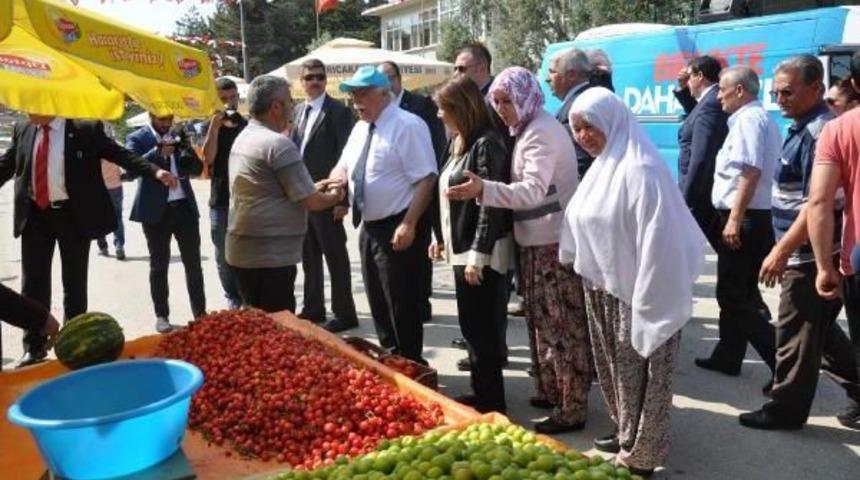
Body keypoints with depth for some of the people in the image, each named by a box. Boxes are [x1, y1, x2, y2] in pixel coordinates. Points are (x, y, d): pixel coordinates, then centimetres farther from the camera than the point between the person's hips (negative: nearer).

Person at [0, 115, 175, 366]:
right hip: (34, 215, 4)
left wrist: (155, 171, -20)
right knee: (33, 283, 5)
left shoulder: (87, 130, -6)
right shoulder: (22, 129, 7)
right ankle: (34, 347, 17)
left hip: (73, 214, -3)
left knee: (74, 282, 7)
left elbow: (122, 155, -8)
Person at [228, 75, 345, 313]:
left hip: (243, 250, 9)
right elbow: (310, 202, -15)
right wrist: (334, 196, 5)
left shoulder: (243, 138, 12)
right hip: (269, 256, -9)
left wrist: (313, 187, 18)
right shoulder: (278, 143, -16)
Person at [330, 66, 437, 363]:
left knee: (402, 305, 1)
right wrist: (339, 176, -6)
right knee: (377, 302, 18)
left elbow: (426, 179, -20)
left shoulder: (407, 126, -14)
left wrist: (409, 225, -25)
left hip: (398, 229, -9)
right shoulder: (360, 128, 11)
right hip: (370, 227, 9)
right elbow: (343, 164, 19)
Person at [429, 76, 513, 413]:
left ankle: (491, 402, 13)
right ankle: (481, 394, 29)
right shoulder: (458, 143, 13)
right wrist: (441, 238, 18)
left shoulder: (487, 144, -15)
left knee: (481, 329, 0)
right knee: (472, 327, 16)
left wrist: (478, 255, -22)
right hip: (462, 249, 9)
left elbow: (491, 203, -20)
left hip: (482, 253, -9)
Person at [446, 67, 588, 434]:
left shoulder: (542, 132, -16)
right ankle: (552, 390, 30)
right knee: (543, 319, 17)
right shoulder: (528, 130, 14)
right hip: (538, 240, 10)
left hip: (555, 242, -10)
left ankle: (572, 408, 6)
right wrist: (485, 190, 5)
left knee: (562, 323, -3)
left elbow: (533, 191, -27)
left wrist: (484, 190, -36)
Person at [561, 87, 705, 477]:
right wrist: (590, 273, 15)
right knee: (618, 367, 19)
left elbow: (655, 241, -24)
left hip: (638, 291, -9)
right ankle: (628, 434, 36)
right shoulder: (603, 165, 10)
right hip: (607, 287, 9)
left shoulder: (639, 169, -20)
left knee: (638, 370, 3)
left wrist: (647, 301, -24)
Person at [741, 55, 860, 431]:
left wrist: (781, 251, -24)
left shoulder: (818, 132, -19)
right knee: (820, 329, 21)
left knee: (797, 335, 2)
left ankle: (786, 410, 15)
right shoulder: (805, 128, 12)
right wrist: (785, 248, 21)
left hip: (809, 255, -10)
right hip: (810, 253, 10)